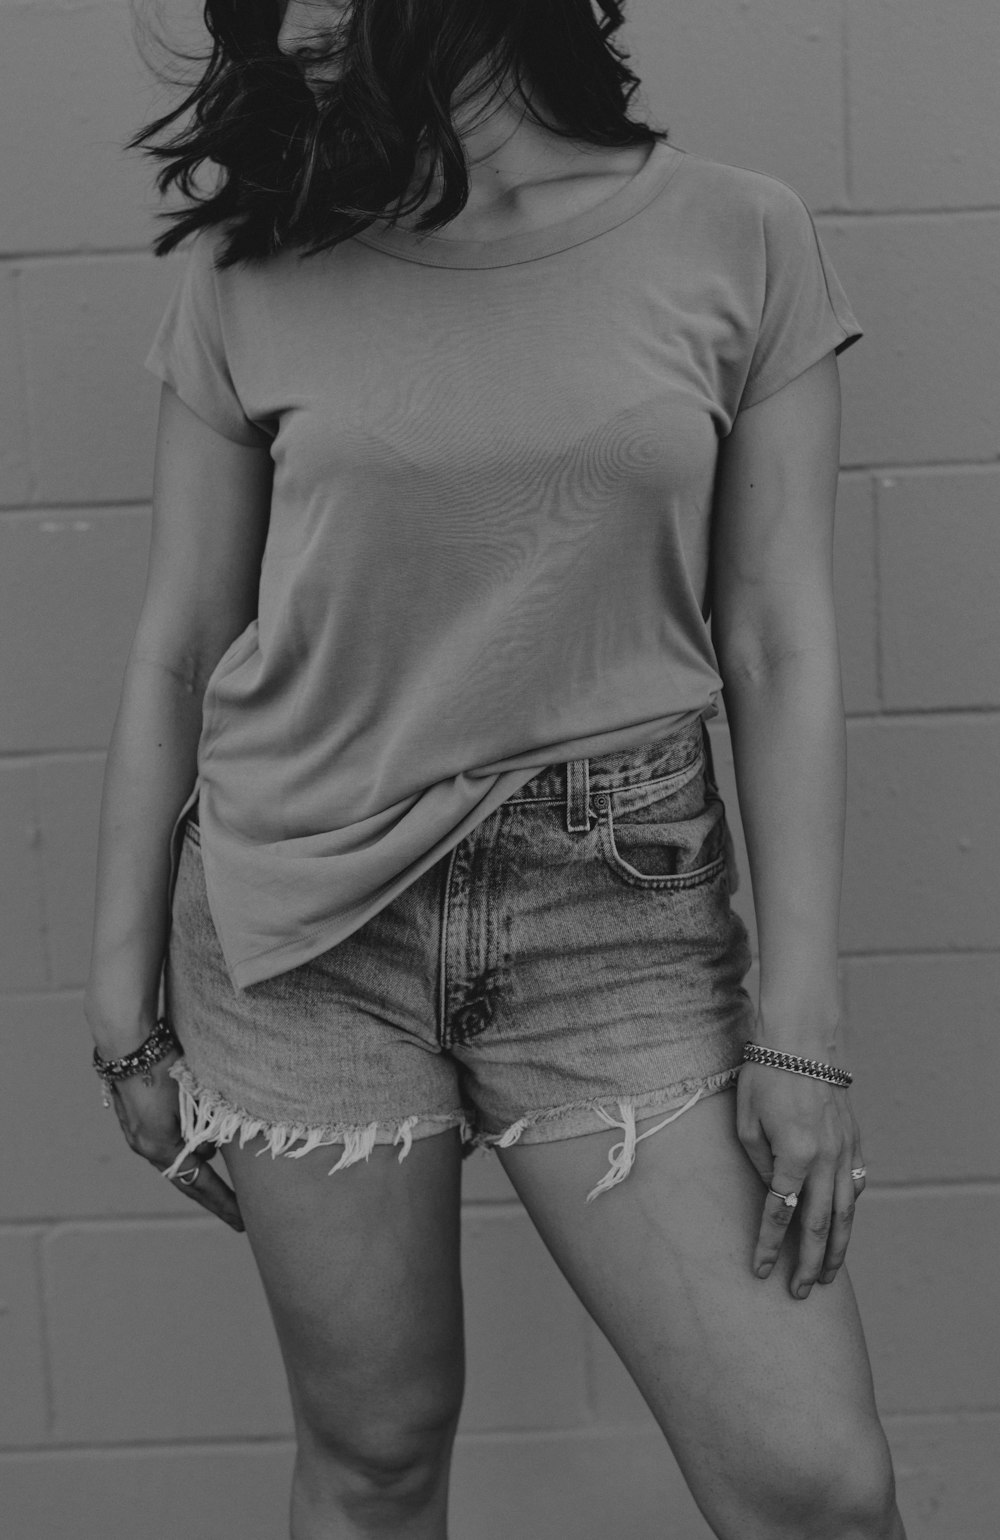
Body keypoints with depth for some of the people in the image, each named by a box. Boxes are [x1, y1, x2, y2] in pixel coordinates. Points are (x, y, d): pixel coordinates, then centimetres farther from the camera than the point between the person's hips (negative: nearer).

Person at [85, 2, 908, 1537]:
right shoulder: (255, 274, 2)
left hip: (621, 919, 0)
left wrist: (803, 1022, -5)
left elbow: (780, 648, -1)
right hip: (301, 918, 1)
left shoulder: (738, 241, 0)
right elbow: (177, 649, 6)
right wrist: (123, 994, 7)